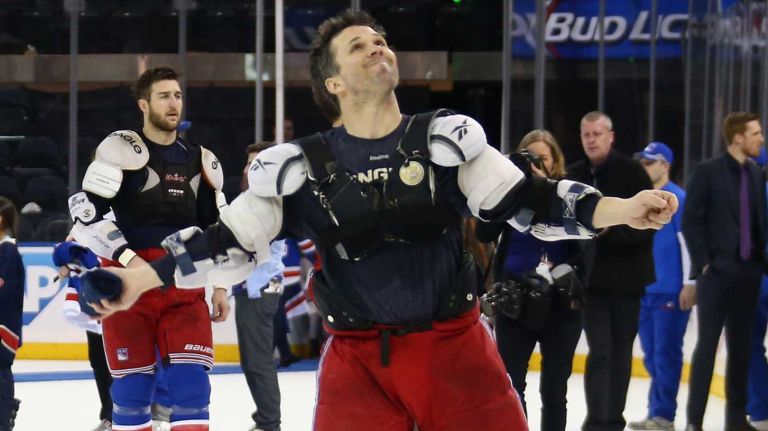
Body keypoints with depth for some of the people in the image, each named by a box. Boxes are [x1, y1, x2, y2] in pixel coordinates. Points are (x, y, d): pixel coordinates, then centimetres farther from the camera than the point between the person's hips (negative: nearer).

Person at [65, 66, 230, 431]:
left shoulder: (201, 162, 13)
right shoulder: (122, 149, -4)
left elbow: (217, 228, 20)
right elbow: (86, 210, -13)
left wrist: (220, 285, 14)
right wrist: (129, 258, -18)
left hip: (185, 288, 4)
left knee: (190, 380, -5)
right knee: (133, 384, -2)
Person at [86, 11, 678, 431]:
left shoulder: (449, 136, 2)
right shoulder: (296, 165, 0)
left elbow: (528, 202, -2)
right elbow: (230, 243, 1)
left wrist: (621, 211, -16)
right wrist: (138, 278, -8)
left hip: (456, 347, 1)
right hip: (358, 361, -1)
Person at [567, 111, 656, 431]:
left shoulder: (631, 173, -7)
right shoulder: (574, 176, 2)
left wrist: (611, 229, -22)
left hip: (627, 275, 0)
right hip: (591, 275, 1)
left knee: (621, 351, 10)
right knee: (600, 351, -8)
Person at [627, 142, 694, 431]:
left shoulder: (677, 199, -9)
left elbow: (688, 240, -11)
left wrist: (689, 283, -14)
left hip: (670, 290, -7)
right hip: (641, 290, 7)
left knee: (665, 353, -4)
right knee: (651, 354, 11)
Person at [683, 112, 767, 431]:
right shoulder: (707, 172, -6)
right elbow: (691, 221, -7)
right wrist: (703, 263, -10)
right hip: (716, 272, -5)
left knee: (741, 347, 8)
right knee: (707, 345, -5)